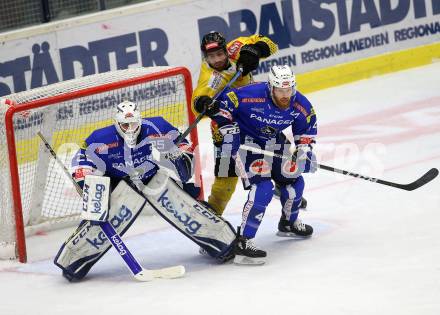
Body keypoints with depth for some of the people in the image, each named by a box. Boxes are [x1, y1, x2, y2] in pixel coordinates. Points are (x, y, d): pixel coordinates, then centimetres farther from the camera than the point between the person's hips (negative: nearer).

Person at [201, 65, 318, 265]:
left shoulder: (301, 106, -16)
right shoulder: (252, 95, -32)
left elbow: (307, 128, 4)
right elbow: (222, 102, -20)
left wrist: (304, 148, -11)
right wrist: (228, 129, -23)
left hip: (274, 143, 7)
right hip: (247, 141, -7)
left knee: (294, 180, 15)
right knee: (263, 187, -24)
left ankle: (288, 223, 45)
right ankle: (243, 242, -27)